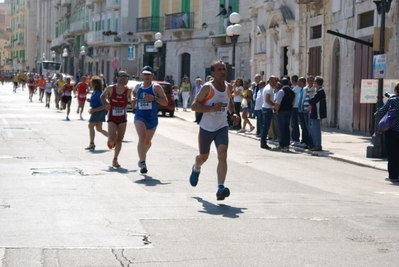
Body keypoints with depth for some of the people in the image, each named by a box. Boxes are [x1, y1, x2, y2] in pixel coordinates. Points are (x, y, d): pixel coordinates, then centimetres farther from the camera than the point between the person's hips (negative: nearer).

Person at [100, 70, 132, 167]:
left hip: (122, 118, 1)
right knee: (113, 138, -17)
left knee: (119, 140, 3)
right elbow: (102, 96, 11)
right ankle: (110, 141, 22)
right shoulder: (110, 88, -5)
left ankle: (115, 159, 19)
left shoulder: (128, 91, -5)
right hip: (112, 118, -1)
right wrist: (106, 105, -5)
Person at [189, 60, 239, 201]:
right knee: (203, 157, 17)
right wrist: (212, 109, -29)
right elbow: (194, 105, -19)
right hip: (206, 128, -2)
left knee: (222, 155, -19)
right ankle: (196, 169, 55)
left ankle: (220, 188, -26)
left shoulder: (228, 87, 1)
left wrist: (233, 113, 6)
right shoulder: (207, 88, -15)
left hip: (222, 127, 2)